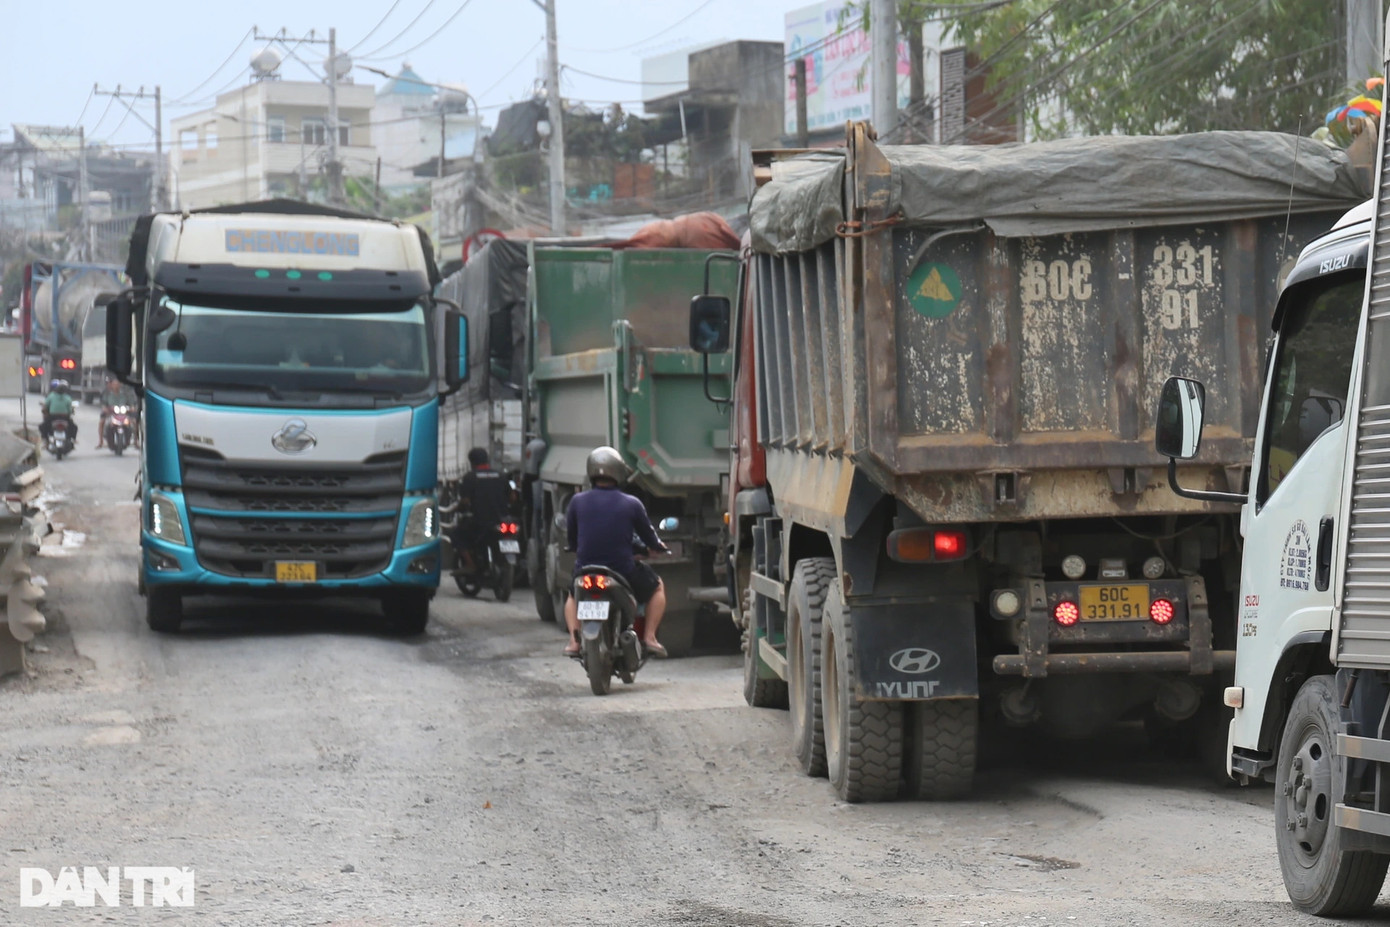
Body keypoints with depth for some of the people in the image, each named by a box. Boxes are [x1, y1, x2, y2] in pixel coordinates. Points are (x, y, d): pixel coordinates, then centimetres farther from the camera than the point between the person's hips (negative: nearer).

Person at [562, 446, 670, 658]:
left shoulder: (577, 502, -2)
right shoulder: (631, 504, -6)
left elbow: (571, 542, 9)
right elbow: (650, 540, 5)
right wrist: (661, 547, 28)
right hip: (624, 573, -2)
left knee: (573, 595, 35)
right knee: (657, 586, 26)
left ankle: (574, 641, 14)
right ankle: (649, 637, 15)